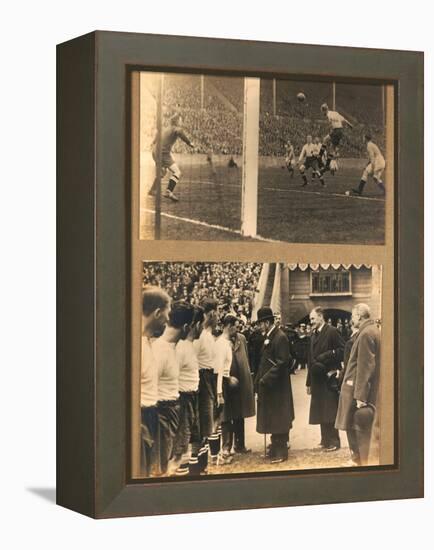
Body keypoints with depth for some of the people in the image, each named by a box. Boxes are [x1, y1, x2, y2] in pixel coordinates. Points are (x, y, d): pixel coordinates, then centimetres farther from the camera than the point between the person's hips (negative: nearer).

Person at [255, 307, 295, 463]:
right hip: (267, 385, 9)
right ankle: (276, 449, 21)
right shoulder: (268, 337, 12)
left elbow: (282, 363, -21)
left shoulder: (280, 338, -16)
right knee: (273, 419, 13)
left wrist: (265, 379, -22)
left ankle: (280, 452, 5)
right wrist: (259, 379, 8)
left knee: (277, 420, -2)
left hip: (276, 386, -9)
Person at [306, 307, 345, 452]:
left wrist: (327, 356, -19)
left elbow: (342, 350, -11)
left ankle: (333, 441, 0)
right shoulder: (314, 335, 16)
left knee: (330, 411, -5)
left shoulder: (332, 331, -7)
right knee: (320, 411, 10)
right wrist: (309, 382, 16)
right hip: (317, 378, 8)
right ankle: (325, 440, 18)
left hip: (329, 378, -8)